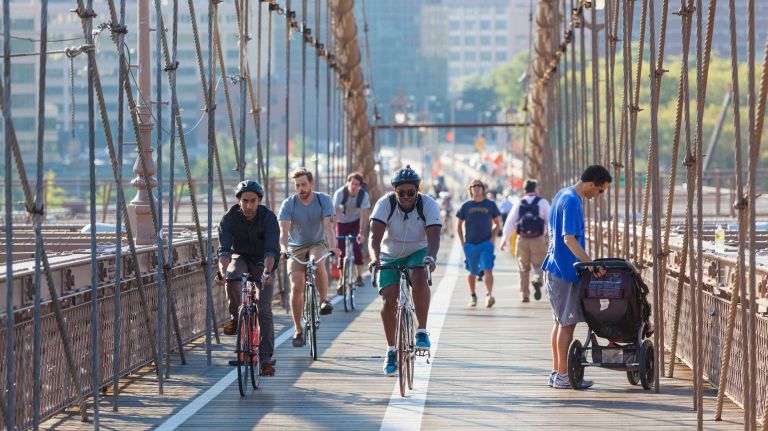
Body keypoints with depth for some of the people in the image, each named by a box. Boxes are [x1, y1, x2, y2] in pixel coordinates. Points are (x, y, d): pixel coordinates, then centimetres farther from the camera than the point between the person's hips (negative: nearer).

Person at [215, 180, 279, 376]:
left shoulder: (268, 217, -24)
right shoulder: (229, 218, -20)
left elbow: (271, 249, -33)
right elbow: (224, 249, -29)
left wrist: (267, 271, -51)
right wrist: (222, 270, -48)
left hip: (262, 261, -1)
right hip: (240, 257, 1)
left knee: (264, 309, -12)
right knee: (231, 276, -35)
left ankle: (266, 357, -7)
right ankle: (235, 317, -13)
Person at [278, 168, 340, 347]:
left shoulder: (324, 200, -12)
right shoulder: (289, 204, -12)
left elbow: (328, 226, -23)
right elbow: (284, 230, -23)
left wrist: (333, 248, -40)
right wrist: (283, 249, -43)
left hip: (318, 244, -1)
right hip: (296, 248, 1)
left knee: (318, 263, -36)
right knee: (296, 287, -14)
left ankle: (324, 300, -15)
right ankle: (298, 330, -1)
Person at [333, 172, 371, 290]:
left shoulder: (364, 195, -23)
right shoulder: (340, 193, -26)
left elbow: (364, 214, -26)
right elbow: (335, 213, -32)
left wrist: (362, 233, -36)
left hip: (356, 222, 0)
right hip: (342, 222, 0)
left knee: (357, 247, -15)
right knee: (341, 250, -5)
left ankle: (359, 276, -3)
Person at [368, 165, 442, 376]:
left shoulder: (428, 205, -19)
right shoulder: (385, 204, -19)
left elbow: (433, 236, -30)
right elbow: (375, 235, -29)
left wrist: (430, 257, -50)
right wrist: (375, 258, -48)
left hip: (418, 253, -1)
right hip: (390, 256, 1)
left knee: (419, 279, -33)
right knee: (388, 301, -14)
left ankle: (422, 332, -23)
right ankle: (391, 350, 3)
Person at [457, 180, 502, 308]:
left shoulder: (490, 204, 3)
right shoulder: (466, 206, 4)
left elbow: (497, 223, 12)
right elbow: (459, 225, 12)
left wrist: (492, 238, -1)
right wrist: (462, 242, 4)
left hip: (486, 243, -1)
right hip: (470, 244, 2)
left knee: (487, 270, -17)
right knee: (472, 272, 10)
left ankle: (489, 295, -24)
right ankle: (473, 296, 27)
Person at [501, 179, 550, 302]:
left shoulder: (519, 204, 7)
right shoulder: (543, 202, 1)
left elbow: (510, 222, 2)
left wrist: (504, 239, 3)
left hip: (522, 240, 2)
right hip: (538, 240, -2)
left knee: (524, 268, 12)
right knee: (539, 265, 6)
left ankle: (524, 294, 11)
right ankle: (537, 280, -26)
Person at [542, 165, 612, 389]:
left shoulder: (563, 195, 14)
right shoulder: (572, 202, -18)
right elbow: (569, 238, -26)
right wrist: (590, 263, -30)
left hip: (555, 268, 10)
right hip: (565, 271, -10)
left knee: (561, 322, 14)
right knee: (567, 323, -4)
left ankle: (556, 373, 18)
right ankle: (563, 376, -1)